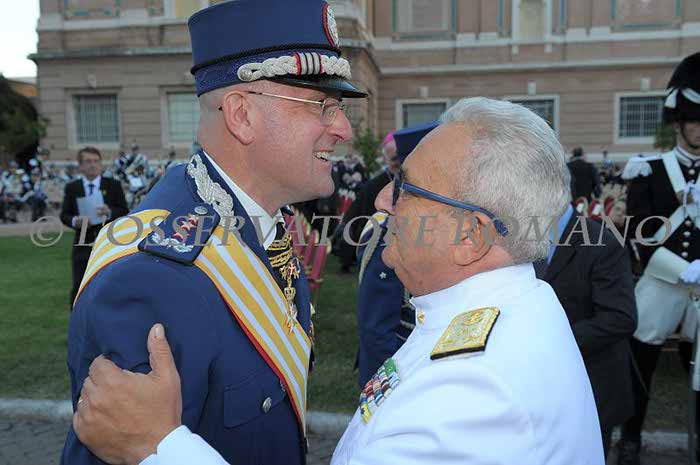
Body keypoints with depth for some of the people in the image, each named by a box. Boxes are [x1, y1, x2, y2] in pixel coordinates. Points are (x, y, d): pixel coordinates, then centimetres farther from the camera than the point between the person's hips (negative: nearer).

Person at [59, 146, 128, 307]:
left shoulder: (114, 185, 2)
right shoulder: (71, 188, 5)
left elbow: (124, 212, -2)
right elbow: (64, 215, 4)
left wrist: (109, 212, -22)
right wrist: (75, 221, -18)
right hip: (83, 245, 1)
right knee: (79, 287, 3)